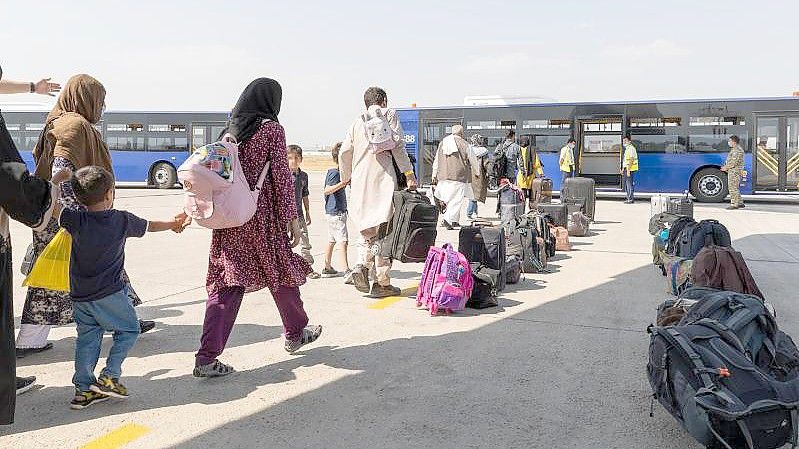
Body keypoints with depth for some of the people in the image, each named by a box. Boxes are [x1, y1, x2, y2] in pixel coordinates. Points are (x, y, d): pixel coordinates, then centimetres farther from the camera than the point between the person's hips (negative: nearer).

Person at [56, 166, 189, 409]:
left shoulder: (76, 220, -7)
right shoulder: (123, 220, -4)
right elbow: (149, 225, 13)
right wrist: (173, 223, 31)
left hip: (79, 295, 3)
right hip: (110, 293, -3)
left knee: (87, 338, 14)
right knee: (129, 329, 14)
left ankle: (83, 388, 16)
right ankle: (109, 376, 6)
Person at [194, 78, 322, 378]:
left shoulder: (230, 129, 11)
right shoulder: (271, 129, -6)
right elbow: (282, 175, -10)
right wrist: (293, 218, -7)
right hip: (262, 215, -5)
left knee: (227, 282, 4)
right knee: (282, 271, 15)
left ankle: (207, 358, -3)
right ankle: (296, 334, 33)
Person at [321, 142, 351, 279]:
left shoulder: (339, 172, 15)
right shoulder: (334, 173, -14)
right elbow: (327, 191, -25)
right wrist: (343, 183, -31)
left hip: (335, 212, 10)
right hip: (336, 212, -10)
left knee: (332, 240, 15)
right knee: (343, 241, -15)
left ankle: (327, 268, 24)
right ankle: (346, 271, -19)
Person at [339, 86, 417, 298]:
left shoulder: (358, 122, 18)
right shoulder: (388, 114, 7)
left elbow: (344, 152, 13)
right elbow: (397, 145, -5)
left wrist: (346, 178, 25)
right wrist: (409, 174, -5)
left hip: (360, 182, 4)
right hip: (383, 179, -4)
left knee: (366, 227, 15)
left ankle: (362, 265, -8)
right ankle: (381, 283, 1)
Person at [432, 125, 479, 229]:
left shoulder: (442, 143, 11)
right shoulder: (464, 144, -3)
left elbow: (436, 161, 15)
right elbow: (473, 160, 7)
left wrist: (434, 175, 23)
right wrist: (478, 164, 29)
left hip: (444, 177, 5)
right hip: (458, 176, -5)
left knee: (450, 199, 15)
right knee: (457, 200, -3)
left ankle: (455, 220, 19)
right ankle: (448, 219, -18)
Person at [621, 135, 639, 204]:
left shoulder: (631, 148, -13)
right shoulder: (626, 149, 19)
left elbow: (631, 160, -19)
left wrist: (628, 170, -23)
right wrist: (623, 169, 22)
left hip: (630, 169, -10)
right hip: (626, 169, 10)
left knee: (630, 184, -9)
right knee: (627, 184, 13)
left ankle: (631, 199, -7)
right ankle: (629, 198, 19)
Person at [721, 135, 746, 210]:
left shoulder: (738, 150, -15)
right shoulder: (734, 149, 19)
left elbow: (734, 162, -22)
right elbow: (729, 160, 25)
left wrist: (726, 167, -13)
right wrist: (725, 167, 10)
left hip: (735, 172, -11)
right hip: (732, 171, 11)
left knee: (733, 188, -9)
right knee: (735, 188, 14)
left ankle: (734, 204, -7)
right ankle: (740, 203, 20)